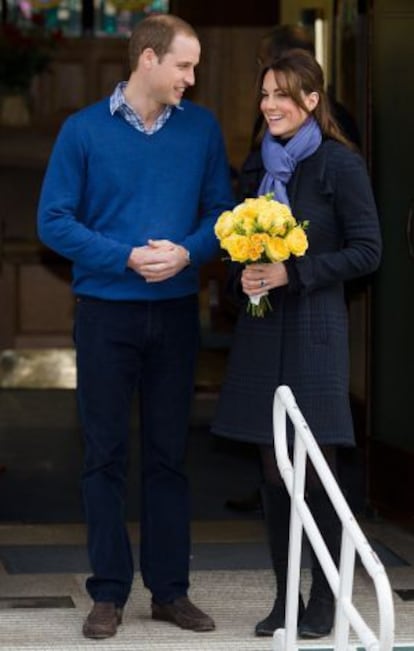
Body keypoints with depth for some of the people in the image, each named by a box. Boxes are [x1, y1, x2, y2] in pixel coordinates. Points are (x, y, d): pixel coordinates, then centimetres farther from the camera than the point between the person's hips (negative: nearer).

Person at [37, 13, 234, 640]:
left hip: (176, 312, 2)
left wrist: (186, 252, -16)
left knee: (169, 454, 8)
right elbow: (54, 219, -5)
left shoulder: (202, 128, 2)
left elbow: (221, 210, 4)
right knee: (106, 454, 4)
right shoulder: (84, 130, -4)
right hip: (106, 312, -2)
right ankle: (109, 592, 11)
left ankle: (170, 588, 16)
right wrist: (127, 258, -16)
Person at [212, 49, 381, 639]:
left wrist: (294, 272, -16)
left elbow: (368, 251, -9)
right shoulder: (263, 163, 12)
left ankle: (323, 602, 6)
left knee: (316, 469, -3)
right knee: (273, 469, 7)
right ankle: (284, 596, 16)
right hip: (262, 329, 6)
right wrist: (244, 274, -2)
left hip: (313, 329, -6)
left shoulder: (340, 164, -6)